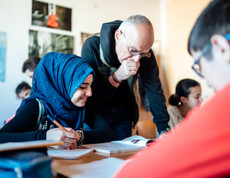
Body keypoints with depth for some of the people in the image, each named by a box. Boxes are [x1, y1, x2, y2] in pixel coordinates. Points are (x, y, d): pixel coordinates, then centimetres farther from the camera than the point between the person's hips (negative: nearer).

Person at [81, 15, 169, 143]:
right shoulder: (91, 47, -25)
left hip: (123, 113, 3)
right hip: (96, 113, -3)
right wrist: (116, 77, -38)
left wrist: (164, 128, -12)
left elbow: (154, 90, -11)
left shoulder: (145, 54, -17)